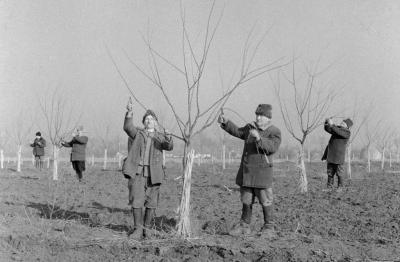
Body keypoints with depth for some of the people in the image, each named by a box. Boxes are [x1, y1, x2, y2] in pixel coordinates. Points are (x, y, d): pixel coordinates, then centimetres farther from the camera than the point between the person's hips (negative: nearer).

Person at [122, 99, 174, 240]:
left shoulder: (160, 136, 12)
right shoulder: (137, 133, 11)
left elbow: (169, 147, -7)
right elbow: (128, 127, -11)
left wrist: (168, 139, -30)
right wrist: (129, 112, -27)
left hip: (153, 173, 1)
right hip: (137, 171, -1)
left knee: (151, 203, 4)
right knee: (136, 201, -7)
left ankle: (147, 228, 18)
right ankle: (138, 229, 0)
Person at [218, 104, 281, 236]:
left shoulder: (274, 132, -7)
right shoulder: (250, 127, 12)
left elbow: (272, 147, -22)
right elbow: (237, 131, 20)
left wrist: (259, 138, -34)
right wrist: (225, 122, 6)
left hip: (262, 172, -6)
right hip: (246, 171, 6)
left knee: (265, 200, 1)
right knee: (246, 200, 11)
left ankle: (268, 226, 13)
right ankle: (244, 226, 19)